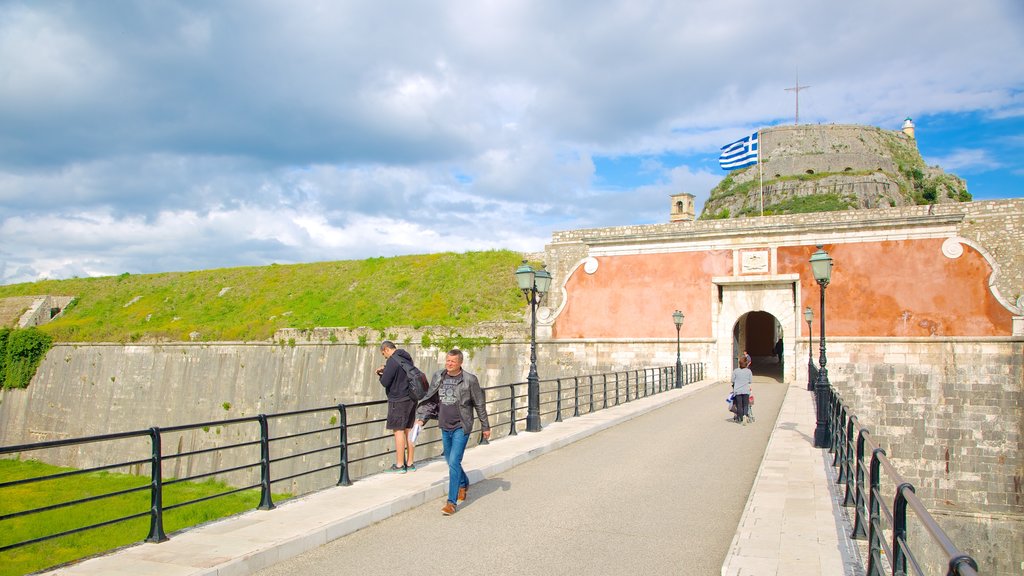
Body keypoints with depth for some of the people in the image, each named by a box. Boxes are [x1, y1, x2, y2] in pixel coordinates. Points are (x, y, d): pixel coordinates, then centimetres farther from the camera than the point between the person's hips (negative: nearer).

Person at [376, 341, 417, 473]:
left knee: (398, 431, -1)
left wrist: (381, 375, 5)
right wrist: (385, 369, 16)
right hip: (411, 398, 8)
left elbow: (385, 382, -15)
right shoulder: (407, 357, 11)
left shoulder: (392, 361, -16)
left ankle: (399, 465, 4)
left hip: (398, 401, -8)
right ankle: (410, 463, 18)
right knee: (409, 430, 12)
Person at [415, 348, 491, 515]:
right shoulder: (438, 377, 2)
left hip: (461, 428, -5)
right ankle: (464, 484, 46)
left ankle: (452, 502, -4)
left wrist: (486, 427, 3)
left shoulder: (469, 380, -10)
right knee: (450, 461, 19)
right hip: (445, 427, 5)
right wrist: (421, 418, -1)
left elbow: (479, 405, -2)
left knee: (454, 462, -11)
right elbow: (430, 401, 11)